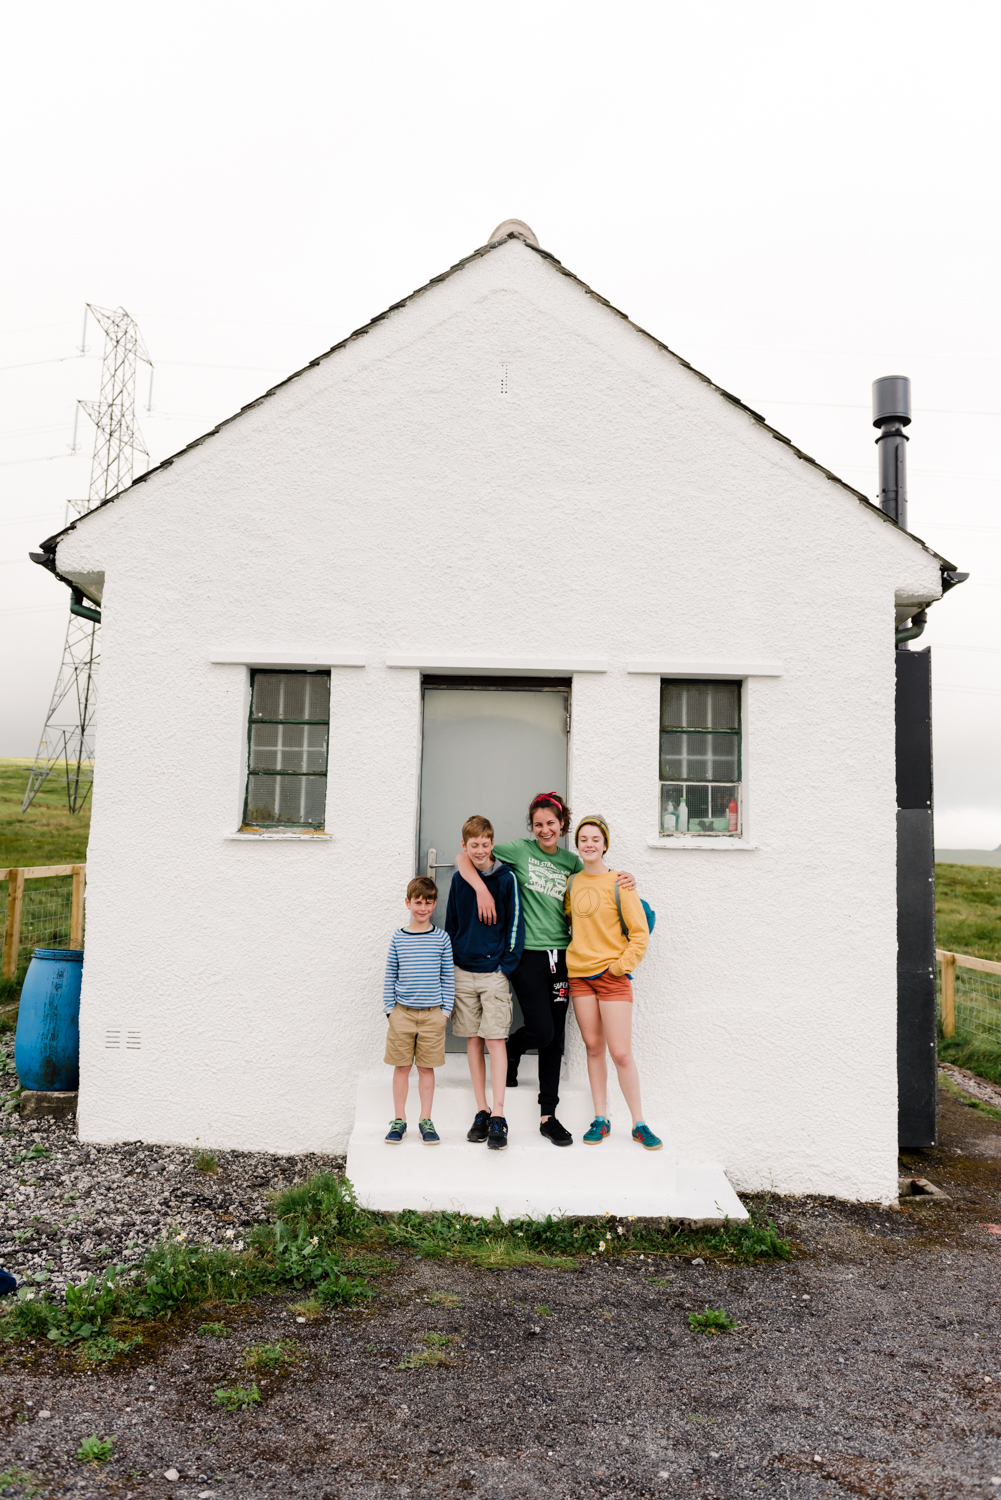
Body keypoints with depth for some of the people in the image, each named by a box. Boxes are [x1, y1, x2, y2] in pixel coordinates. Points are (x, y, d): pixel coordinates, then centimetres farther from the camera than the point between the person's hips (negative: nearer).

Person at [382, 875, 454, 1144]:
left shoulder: (441, 938, 1)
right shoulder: (398, 938, 2)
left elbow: (448, 977, 5)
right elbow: (390, 977, 6)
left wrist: (446, 1010, 2)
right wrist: (389, 1008, 2)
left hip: (432, 1013, 0)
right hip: (402, 1011, 0)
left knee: (427, 1068, 7)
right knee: (401, 1067, 6)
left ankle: (426, 1121, 17)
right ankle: (399, 1120, 18)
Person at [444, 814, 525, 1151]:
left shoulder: (506, 878, -4)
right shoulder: (458, 878, 7)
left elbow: (515, 924, -3)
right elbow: (451, 924, 14)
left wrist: (507, 966, -8)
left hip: (494, 971, -4)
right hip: (463, 971, 4)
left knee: (495, 1039, -7)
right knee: (473, 1040, 7)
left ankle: (498, 1116, -4)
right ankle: (481, 1113, 14)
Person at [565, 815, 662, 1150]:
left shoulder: (618, 882, -6)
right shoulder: (572, 882, 7)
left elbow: (640, 932, -4)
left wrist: (621, 965, -10)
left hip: (612, 975, -4)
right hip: (579, 974, 4)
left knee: (621, 1053, -4)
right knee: (593, 1048, 9)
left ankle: (639, 1123, 9)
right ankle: (600, 1119, 18)